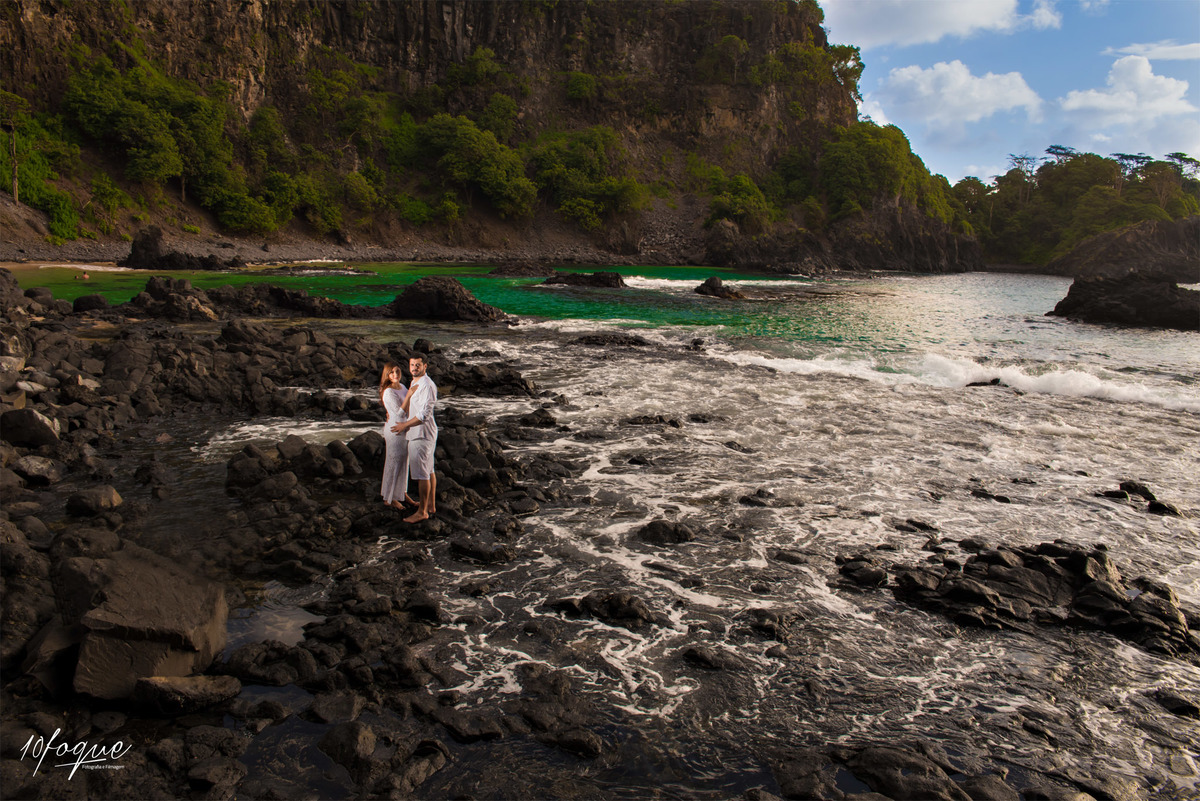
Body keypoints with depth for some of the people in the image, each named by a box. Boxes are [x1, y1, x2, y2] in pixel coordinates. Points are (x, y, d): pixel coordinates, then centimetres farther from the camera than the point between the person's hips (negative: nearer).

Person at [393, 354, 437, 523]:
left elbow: (425, 414, -24)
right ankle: (431, 504, 26)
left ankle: (422, 512, -1)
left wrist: (405, 425, -17)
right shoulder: (415, 383, 14)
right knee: (429, 470, 16)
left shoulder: (427, 385, -19)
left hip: (421, 434, -11)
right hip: (419, 432, 11)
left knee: (421, 473, -6)